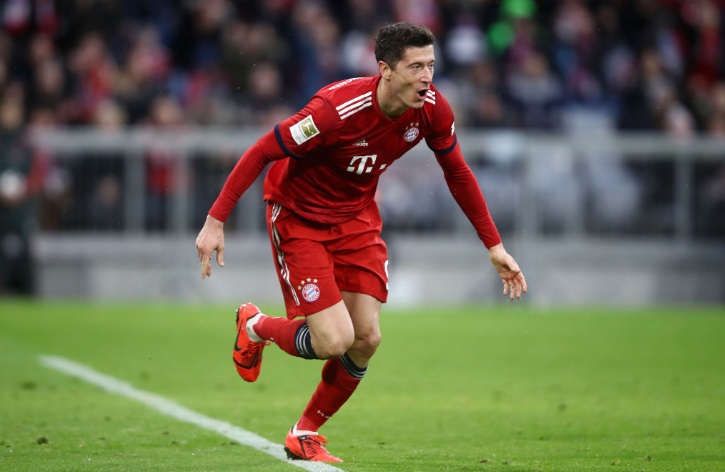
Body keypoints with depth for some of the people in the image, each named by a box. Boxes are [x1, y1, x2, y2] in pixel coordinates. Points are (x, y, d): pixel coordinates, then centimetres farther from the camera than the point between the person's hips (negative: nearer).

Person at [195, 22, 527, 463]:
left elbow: (458, 174, 4)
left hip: (357, 217, 6)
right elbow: (262, 152, -24)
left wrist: (494, 246, 5)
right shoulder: (338, 108, -33)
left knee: (366, 338, -3)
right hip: (298, 215, -6)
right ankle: (255, 326, 20)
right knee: (334, 340, -14)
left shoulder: (433, 109, -15)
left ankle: (305, 434, 21)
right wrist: (216, 220, -25)